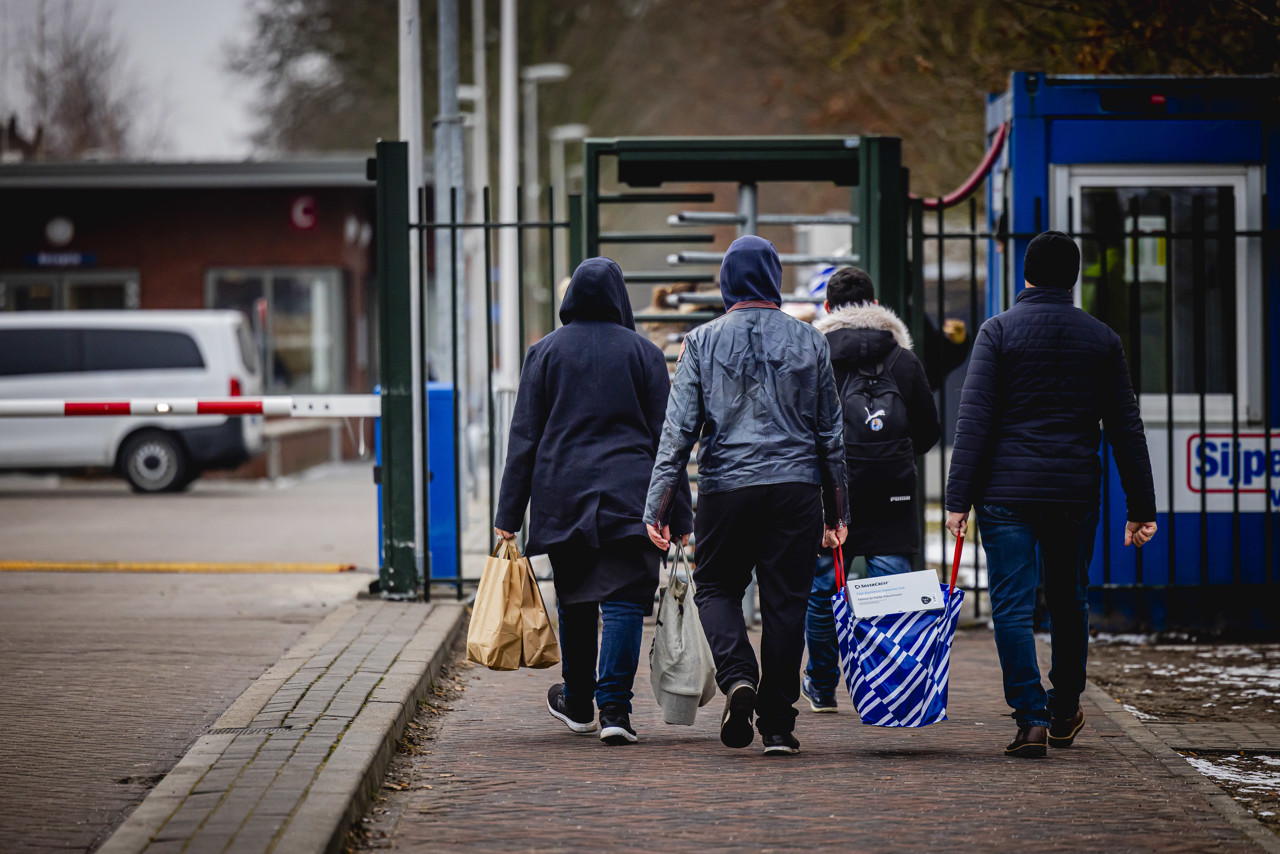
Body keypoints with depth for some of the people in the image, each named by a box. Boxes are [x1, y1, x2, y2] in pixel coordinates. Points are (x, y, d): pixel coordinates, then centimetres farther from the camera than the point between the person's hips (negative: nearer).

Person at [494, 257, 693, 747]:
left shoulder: (545, 352, 5)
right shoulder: (644, 353, 3)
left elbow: (524, 437, 4)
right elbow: (666, 439, 2)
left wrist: (509, 514, 5)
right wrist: (679, 517, 4)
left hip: (563, 497, 2)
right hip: (630, 499, -2)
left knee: (574, 600, 14)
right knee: (624, 600, -5)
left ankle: (577, 703, 27)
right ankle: (614, 709, -15)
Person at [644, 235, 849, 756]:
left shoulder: (702, 342, 0)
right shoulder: (810, 342, 5)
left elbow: (679, 429, -3)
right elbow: (831, 432, 9)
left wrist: (658, 505, 0)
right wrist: (837, 510, 15)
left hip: (725, 487, -1)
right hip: (796, 487, 1)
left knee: (716, 588, 14)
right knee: (785, 601, 5)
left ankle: (738, 675, -13)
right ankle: (777, 725, 5)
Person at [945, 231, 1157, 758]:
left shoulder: (999, 331, -1)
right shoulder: (1101, 338, 7)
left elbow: (974, 419, -8)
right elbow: (1126, 428, 7)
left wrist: (958, 498, -8)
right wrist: (1141, 507, 11)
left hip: (1007, 492, -3)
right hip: (1076, 494, 3)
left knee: (1013, 605, -1)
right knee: (1070, 601, 18)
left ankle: (1030, 718, -10)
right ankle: (1065, 713, 28)